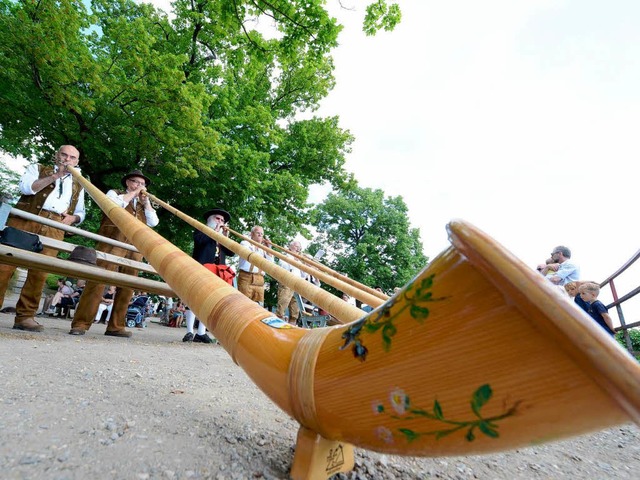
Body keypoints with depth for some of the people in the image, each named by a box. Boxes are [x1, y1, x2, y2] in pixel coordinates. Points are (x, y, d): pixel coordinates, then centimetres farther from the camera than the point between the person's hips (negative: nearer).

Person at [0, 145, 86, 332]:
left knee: (40, 273, -7)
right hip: (25, 219, -1)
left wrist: (73, 217, 4)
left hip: (54, 228, 1)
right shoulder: (37, 168, 19)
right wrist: (55, 176, -8)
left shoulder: (78, 185, 25)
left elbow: (81, 212, 26)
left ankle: (25, 316, -2)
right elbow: (25, 187, -1)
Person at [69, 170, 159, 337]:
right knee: (98, 281, -11)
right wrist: (133, 192, 1)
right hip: (112, 243, -4)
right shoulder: (114, 193, 17)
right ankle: (80, 323, -7)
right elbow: (115, 204, -7)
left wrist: (146, 202, 7)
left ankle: (116, 326, 4)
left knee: (127, 286, -1)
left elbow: (154, 222, 12)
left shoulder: (142, 204, 27)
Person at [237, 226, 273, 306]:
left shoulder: (263, 248, 25)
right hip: (246, 277, -4)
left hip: (259, 280, 4)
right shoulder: (245, 243, 13)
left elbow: (270, 262, 13)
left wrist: (268, 248, 8)